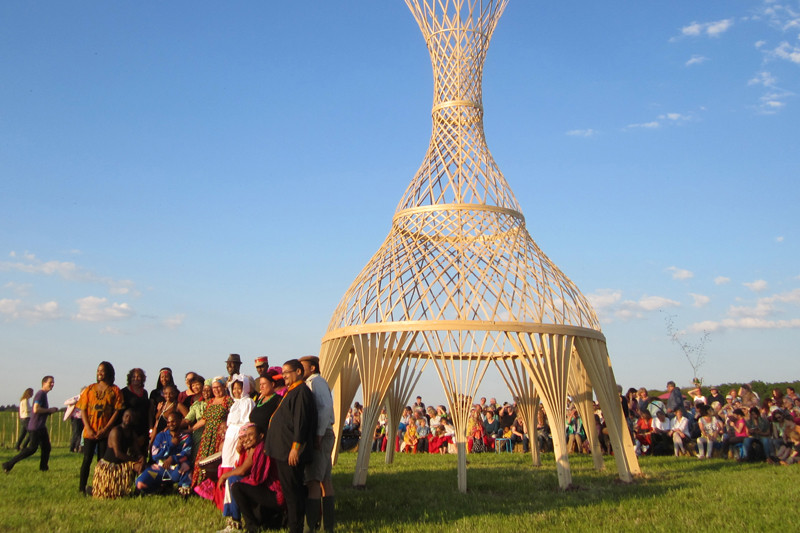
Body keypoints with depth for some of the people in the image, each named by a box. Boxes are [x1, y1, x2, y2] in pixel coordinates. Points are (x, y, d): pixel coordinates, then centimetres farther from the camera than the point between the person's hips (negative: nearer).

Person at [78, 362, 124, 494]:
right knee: (87, 459, -1)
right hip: (90, 431, 1)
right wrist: (88, 429, -7)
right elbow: (83, 410, 4)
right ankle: (81, 488, 5)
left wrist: (105, 429, -11)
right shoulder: (89, 389, 8)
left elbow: (117, 411, -3)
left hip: (106, 432, -1)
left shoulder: (115, 391, 2)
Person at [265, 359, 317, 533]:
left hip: (291, 452, -10)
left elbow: (301, 421, -21)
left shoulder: (301, 391, -13)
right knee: (289, 490, 15)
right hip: (283, 450, 10)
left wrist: (295, 447, -24)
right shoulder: (292, 391, 18)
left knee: (292, 490, -5)